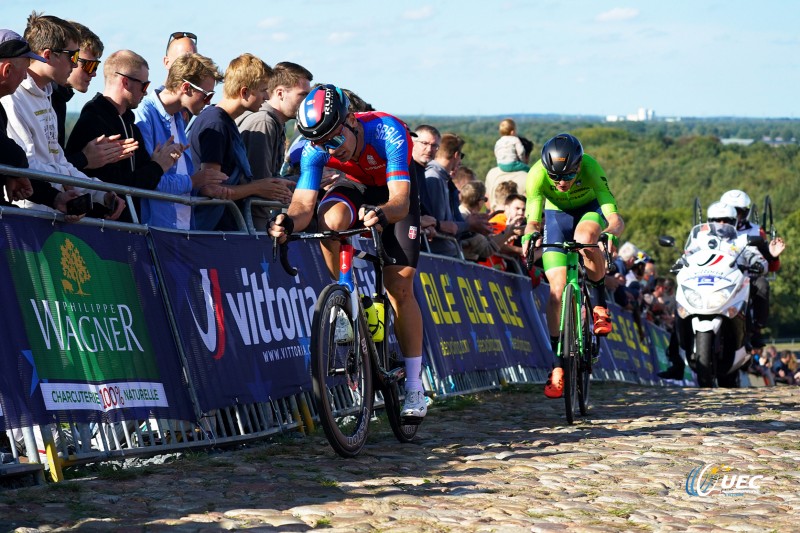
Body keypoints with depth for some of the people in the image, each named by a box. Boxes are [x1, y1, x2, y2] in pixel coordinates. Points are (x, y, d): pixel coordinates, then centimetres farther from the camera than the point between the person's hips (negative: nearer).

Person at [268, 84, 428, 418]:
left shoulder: (388, 132, -37)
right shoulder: (315, 149, -27)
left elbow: (400, 202, -45)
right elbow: (304, 204, -32)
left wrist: (380, 213, -67)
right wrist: (290, 222, -55)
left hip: (394, 193, -2)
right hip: (357, 186, 2)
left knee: (400, 285, -11)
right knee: (331, 218, -34)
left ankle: (414, 385, -2)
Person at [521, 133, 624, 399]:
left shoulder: (590, 167, -34)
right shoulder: (537, 174, -31)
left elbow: (615, 218, -39)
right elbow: (533, 220, -31)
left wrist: (612, 231, -61)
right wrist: (529, 235, -53)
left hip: (589, 210, -1)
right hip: (557, 215, 1)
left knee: (584, 238, -38)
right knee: (557, 287, -14)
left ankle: (599, 304, -14)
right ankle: (558, 364, -7)